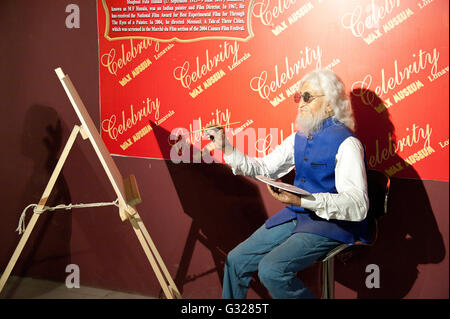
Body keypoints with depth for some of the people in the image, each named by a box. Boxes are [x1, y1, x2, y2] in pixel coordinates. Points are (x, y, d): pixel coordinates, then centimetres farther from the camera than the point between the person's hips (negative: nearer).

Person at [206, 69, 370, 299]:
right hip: (294, 217, 8)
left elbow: (358, 206, -24)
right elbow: (264, 169, 17)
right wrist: (227, 149, 5)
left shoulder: (346, 143, -15)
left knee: (272, 269, -27)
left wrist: (303, 200, -34)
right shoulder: (299, 138, 10)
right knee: (236, 261, 7)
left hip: (330, 223, -8)